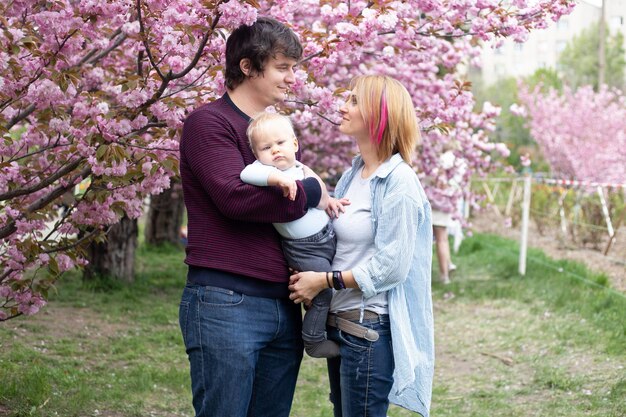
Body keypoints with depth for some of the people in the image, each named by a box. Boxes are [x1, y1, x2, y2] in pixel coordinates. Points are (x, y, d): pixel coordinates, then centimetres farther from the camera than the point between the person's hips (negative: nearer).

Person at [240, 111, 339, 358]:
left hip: (327, 235, 8)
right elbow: (247, 173, -41)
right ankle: (314, 342, 10)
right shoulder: (266, 170, -17)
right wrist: (277, 176, -48)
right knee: (322, 293, -6)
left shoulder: (299, 168, 7)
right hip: (304, 249, -8)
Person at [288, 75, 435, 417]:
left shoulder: (399, 181, -14)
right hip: (337, 322, 9)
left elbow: (391, 266, -18)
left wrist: (324, 280, -14)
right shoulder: (352, 175, 11)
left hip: (370, 328, -9)